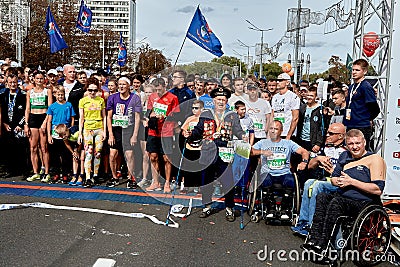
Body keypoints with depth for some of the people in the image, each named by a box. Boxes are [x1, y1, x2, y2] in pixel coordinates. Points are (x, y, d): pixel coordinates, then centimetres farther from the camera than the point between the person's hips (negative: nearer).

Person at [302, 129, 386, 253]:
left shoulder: (374, 159, -4)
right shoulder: (344, 156, 16)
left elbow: (378, 190, -13)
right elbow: (333, 178, 24)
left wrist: (351, 181, -16)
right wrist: (338, 181, -1)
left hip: (363, 203, -6)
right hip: (342, 197, 6)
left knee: (336, 202, -33)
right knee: (322, 197, -23)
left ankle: (322, 245, -32)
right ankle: (314, 239, -32)